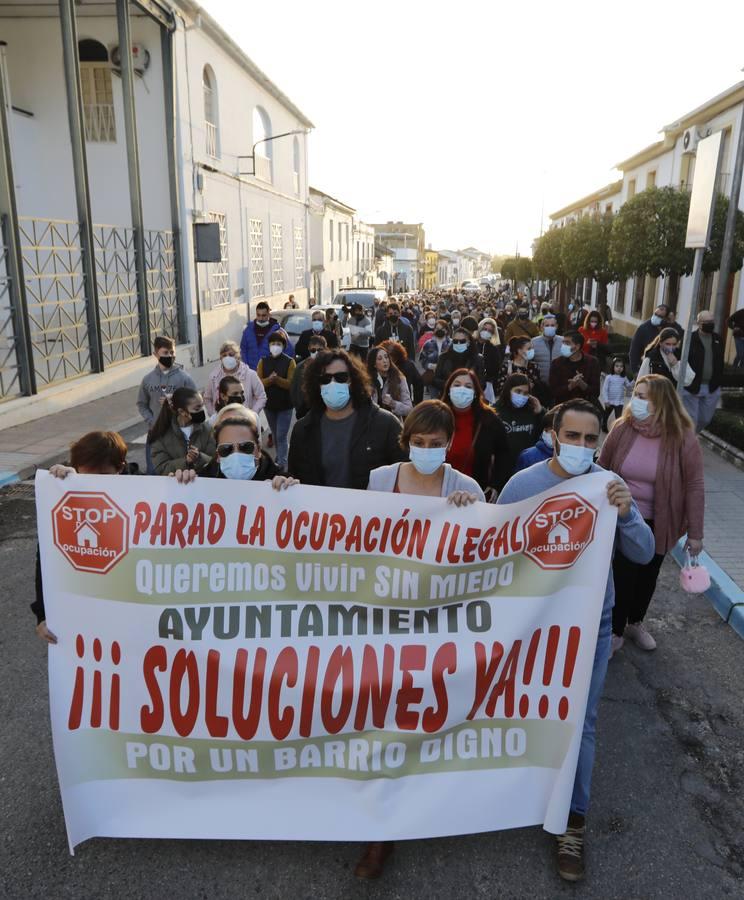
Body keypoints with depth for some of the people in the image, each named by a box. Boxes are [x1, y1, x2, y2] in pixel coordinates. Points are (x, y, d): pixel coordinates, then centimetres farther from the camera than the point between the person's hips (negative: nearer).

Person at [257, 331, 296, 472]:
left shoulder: (290, 362, -8)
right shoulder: (263, 361, 1)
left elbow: (291, 383, -15)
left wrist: (277, 379, -30)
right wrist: (269, 380, -25)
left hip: (285, 405, -4)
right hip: (269, 404, 4)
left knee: (281, 436, -7)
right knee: (275, 434, 18)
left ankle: (282, 464, -4)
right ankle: (279, 458, 35)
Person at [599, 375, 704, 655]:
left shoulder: (683, 438, -16)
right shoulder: (622, 429, -11)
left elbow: (694, 486, -11)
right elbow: (602, 472, -2)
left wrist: (695, 532, -9)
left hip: (658, 524, 0)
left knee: (647, 575, 18)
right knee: (622, 575, 6)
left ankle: (635, 623, 42)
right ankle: (615, 632, 25)